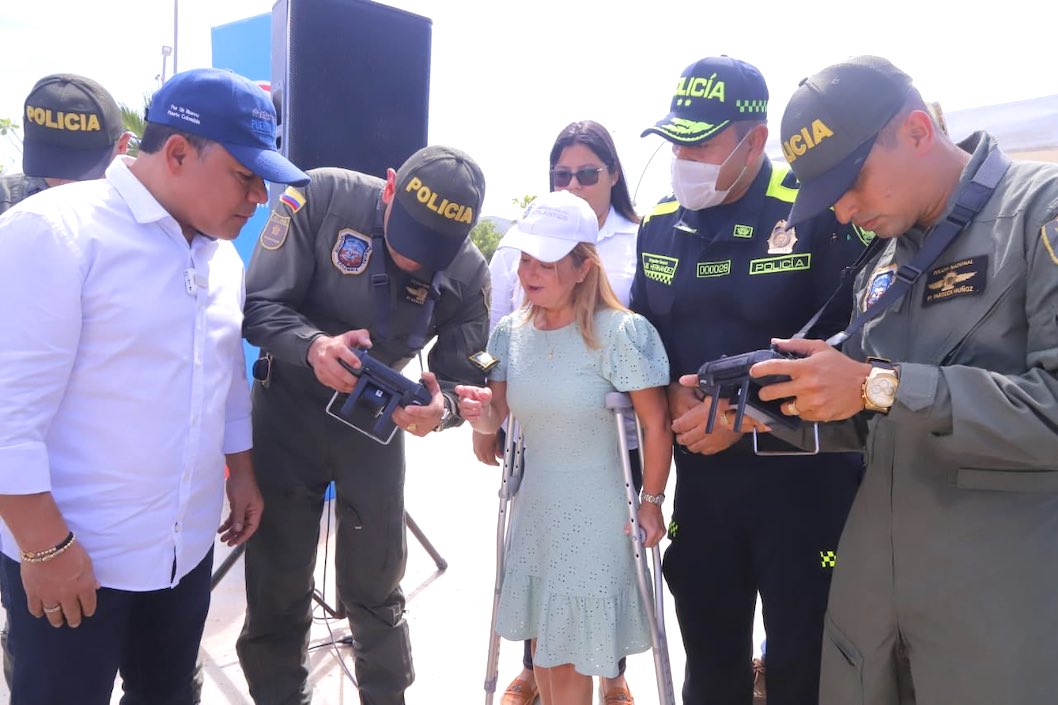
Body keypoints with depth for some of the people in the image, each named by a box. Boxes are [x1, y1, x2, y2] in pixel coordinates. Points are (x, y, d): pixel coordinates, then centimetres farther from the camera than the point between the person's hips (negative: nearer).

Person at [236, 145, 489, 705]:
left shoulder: (469, 273, -15)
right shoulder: (323, 197, -21)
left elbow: (463, 376, -11)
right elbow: (260, 304, -19)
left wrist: (440, 408, -35)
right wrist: (313, 347, -40)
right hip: (288, 409, -1)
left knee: (376, 590, 10)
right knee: (277, 588, 7)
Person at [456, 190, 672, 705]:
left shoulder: (620, 333, -19)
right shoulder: (511, 331, -1)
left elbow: (656, 424, -12)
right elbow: (496, 417, 6)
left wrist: (651, 501, -9)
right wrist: (479, 412, -16)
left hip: (596, 521, -5)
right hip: (535, 512, 5)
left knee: (570, 654, 7)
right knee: (542, 640, 18)